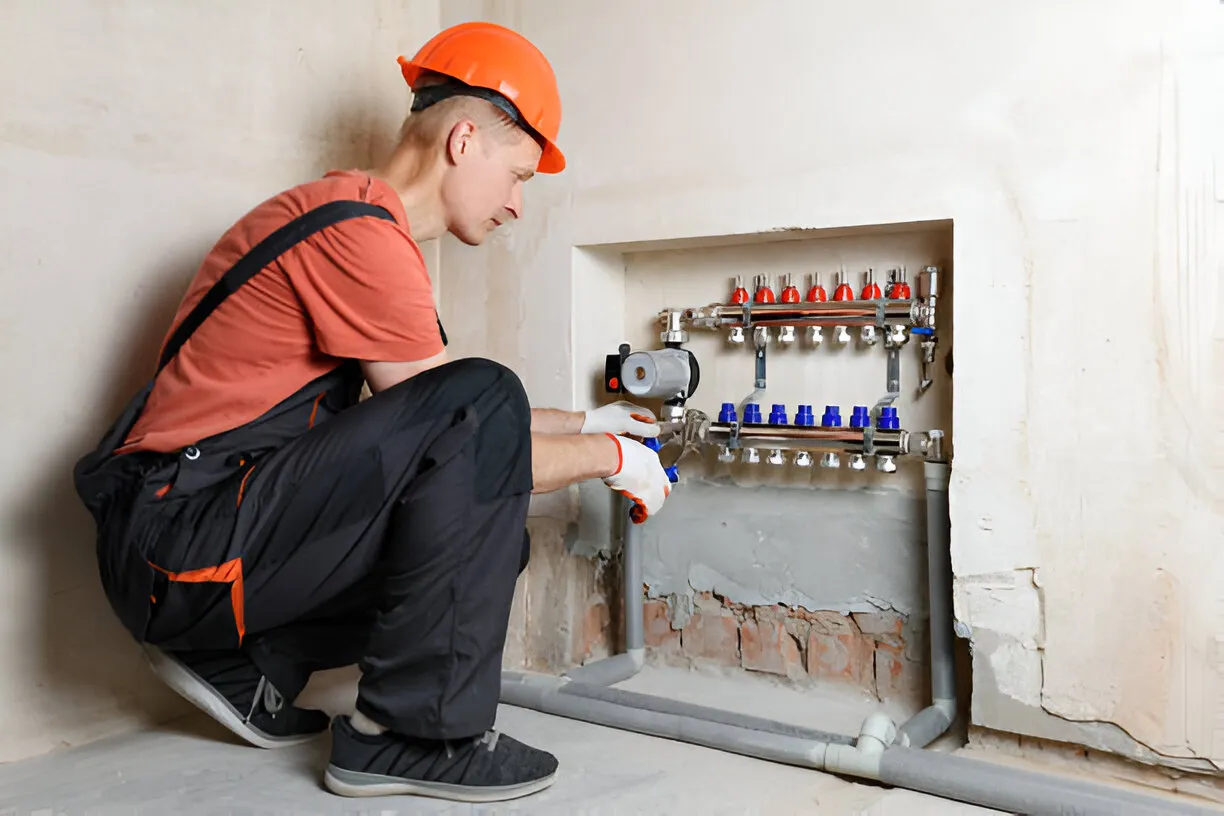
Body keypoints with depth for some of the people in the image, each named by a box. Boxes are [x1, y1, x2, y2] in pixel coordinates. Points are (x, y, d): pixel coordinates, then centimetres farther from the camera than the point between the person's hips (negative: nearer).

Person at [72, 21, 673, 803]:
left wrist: (581, 423, 21)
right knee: (480, 403, -23)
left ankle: (248, 664, 13)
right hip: (183, 541, -10)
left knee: (487, 534, 12)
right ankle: (411, 732, -14)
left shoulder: (351, 218, 16)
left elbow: (444, 422, 21)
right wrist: (609, 456, 0)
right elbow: (470, 419, -14)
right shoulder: (361, 235, -17)